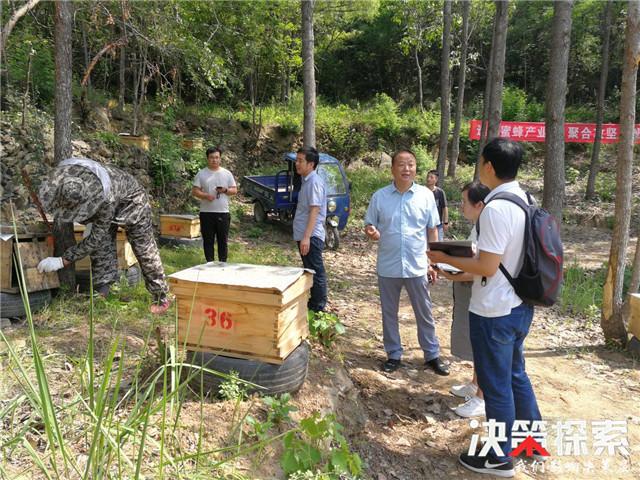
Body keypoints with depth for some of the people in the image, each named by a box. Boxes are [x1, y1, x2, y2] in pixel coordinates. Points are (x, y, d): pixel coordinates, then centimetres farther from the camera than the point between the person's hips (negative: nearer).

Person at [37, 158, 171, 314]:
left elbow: (95, 238, -35)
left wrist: (62, 261, -34)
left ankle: (162, 298, 11)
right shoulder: (59, 174, -29)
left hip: (131, 201, -6)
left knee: (144, 249, -1)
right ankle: (101, 294, 1)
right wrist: (88, 221, -7)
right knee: (102, 248, -5)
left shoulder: (105, 199, -45)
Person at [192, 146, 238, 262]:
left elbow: (234, 190, 7)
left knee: (223, 240, 6)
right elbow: (194, 191, 0)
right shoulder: (201, 174, 4)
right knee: (208, 240, 6)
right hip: (206, 213, 0)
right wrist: (205, 195, -18)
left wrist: (225, 190, -13)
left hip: (223, 212, 1)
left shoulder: (227, 173, 7)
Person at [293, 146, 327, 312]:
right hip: (304, 235, 10)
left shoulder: (314, 182, -14)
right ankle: (312, 306, 27)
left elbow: (314, 210, -21)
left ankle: (318, 310, 4)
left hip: (311, 236, -10)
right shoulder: (306, 181, 15)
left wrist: (307, 237, -26)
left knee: (316, 273, -3)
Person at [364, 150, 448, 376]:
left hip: (418, 266, 0)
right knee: (389, 314, 12)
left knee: (424, 314, 11)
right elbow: (369, 226, 6)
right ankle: (394, 355, 28)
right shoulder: (380, 196, -2)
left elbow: (432, 231, 4)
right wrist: (371, 232, -19)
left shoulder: (426, 195, -1)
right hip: (388, 267, 1)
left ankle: (432, 355, 27)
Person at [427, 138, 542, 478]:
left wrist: (445, 258, -11)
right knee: (515, 375, 25)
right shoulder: (524, 200, 5)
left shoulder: (495, 208, -24)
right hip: (519, 305, 9)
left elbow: (487, 267, -22)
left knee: (496, 385, 8)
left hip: (494, 312, -9)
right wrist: (467, 265, 16)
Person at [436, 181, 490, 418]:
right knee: (477, 346, 21)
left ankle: (482, 399, 16)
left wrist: (452, 276, -25)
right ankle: (474, 385, 37)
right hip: (471, 296, 10)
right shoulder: (478, 227, 9)